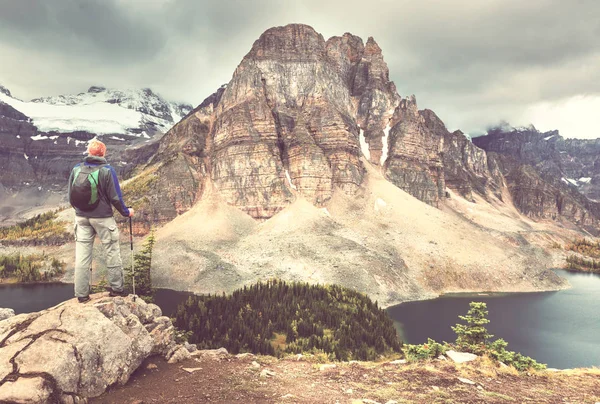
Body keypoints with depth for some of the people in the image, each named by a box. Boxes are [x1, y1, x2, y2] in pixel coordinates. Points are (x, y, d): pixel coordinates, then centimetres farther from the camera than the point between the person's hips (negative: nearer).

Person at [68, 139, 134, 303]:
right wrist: (126, 212, 4)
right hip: (103, 218, -4)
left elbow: (70, 196, 7)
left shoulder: (76, 169, -1)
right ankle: (116, 288, 17)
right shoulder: (107, 170, -13)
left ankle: (81, 294, 12)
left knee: (82, 255, 8)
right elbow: (115, 197, -12)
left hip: (81, 218, 4)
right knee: (112, 253, 10)